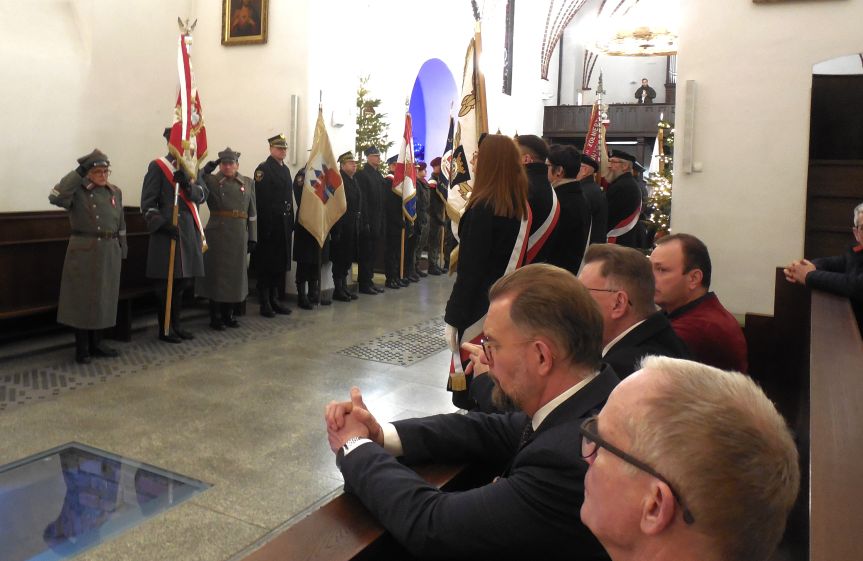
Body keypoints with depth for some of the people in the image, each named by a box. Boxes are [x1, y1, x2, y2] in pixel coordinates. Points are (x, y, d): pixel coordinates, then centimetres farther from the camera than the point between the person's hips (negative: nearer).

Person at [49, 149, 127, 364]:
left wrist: (122, 249, 14)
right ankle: (82, 348, 12)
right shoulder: (77, 191, -6)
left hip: (109, 252, 5)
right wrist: (79, 172, -23)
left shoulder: (115, 192, 9)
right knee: (82, 297, 2)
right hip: (84, 251, -5)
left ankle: (96, 343, 24)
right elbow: (55, 197, -28)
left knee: (104, 297, 11)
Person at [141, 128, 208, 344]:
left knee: (183, 282, 13)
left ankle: (176, 325, 25)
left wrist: (188, 184, -18)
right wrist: (163, 225, -17)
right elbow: (148, 203, -7)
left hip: (190, 232, 6)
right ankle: (164, 330, 10)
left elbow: (202, 195, 1)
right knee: (166, 284, 0)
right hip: (168, 233, -6)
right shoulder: (157, 167, -3)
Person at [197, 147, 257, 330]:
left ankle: (228, 314, 24)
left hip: (239, 235, 3)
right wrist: (205, 170, -20)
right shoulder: (210, 181, 2)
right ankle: (215, 317, 13)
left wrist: (252, 238, 5)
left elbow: (252, 213, 9)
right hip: (217, 234, -3)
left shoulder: (248, 183, 10)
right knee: (216, 273, 2)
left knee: (235, 273, 10)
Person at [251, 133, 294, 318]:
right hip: (269, 225, -7)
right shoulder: (263, 169, -8)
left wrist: (291, 223, 12)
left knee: (281, 263, 11)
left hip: (284, 224, 8)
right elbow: (261, 200, -15)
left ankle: (274, 299, 21)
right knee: (266, 264, 0)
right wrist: (265, 226, -19)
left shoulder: (286, 170, 16)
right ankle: (264, 303, 8)